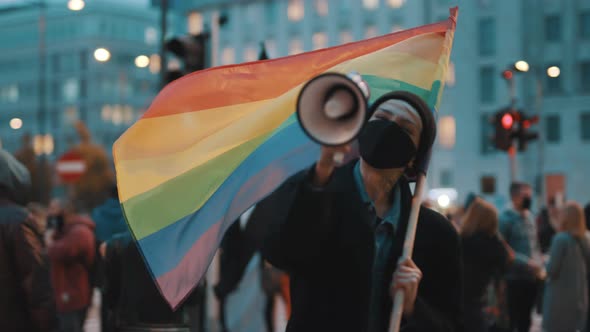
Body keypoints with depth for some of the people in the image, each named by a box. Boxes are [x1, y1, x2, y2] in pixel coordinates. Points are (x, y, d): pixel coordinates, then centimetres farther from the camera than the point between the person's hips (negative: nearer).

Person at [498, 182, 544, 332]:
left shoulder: (530, 218, 12)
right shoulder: (505, 218, -10)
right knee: (510, 319, -2)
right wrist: (525, 262, -21)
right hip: (514, 278, -7)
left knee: (525, 319, 15)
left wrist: (540, 265, 7)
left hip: (532, 278, 7)